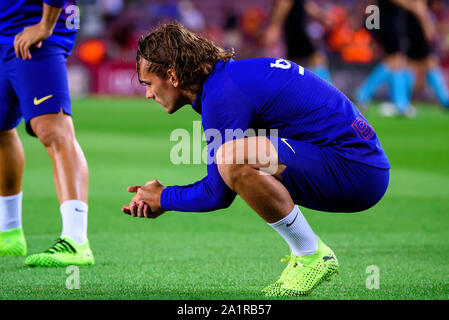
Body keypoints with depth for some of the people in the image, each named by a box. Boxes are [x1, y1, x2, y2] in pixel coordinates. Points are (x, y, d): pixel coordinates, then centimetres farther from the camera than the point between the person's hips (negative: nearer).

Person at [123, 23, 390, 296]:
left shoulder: (223, 93, -15)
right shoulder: (232, 75, 16)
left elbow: (219, 194, -11)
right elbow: (222, 184, 24)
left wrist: (165, 199, 6)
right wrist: (162, 196, 16)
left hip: (358, 171, -10)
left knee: (233, 158, -27)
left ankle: (314, 258, -12)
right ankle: (305, 255, 14)